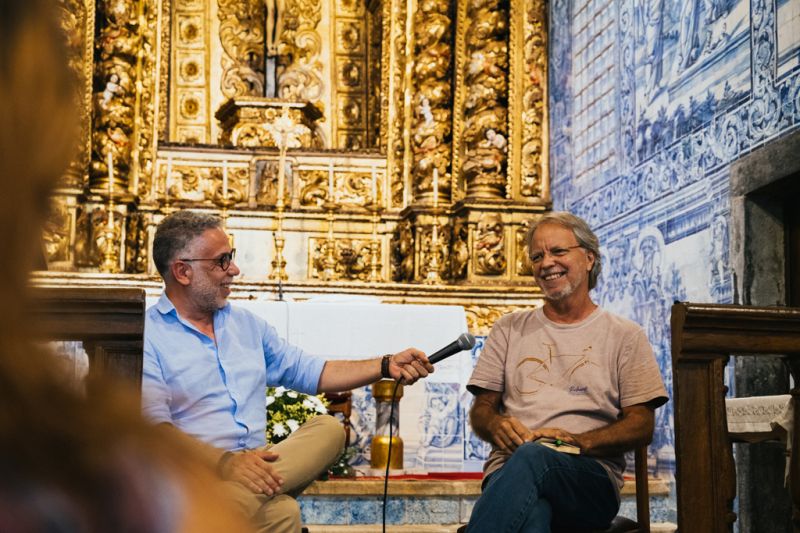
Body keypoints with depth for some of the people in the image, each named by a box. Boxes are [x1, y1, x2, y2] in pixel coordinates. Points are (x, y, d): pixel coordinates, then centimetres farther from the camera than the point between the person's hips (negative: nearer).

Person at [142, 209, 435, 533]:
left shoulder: (247, 324, 21)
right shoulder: (146, 335, -2)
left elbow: (309, 372, 23)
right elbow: (153, 426, -13)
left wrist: (386, 367, 12)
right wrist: (224, 461, -26)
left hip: (252, 467, 8)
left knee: (328, 429, -17)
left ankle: (243, 491, -27)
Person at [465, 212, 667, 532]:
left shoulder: (624, 336, 15)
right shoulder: (508, 330, 23)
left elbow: (641, 426, 6)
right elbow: (481, 409, 19)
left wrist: (576, 442, -13)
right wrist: (497, 426, -7)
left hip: (591, 476, -1)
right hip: (509, 469, 1)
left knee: (532, 457, -40)